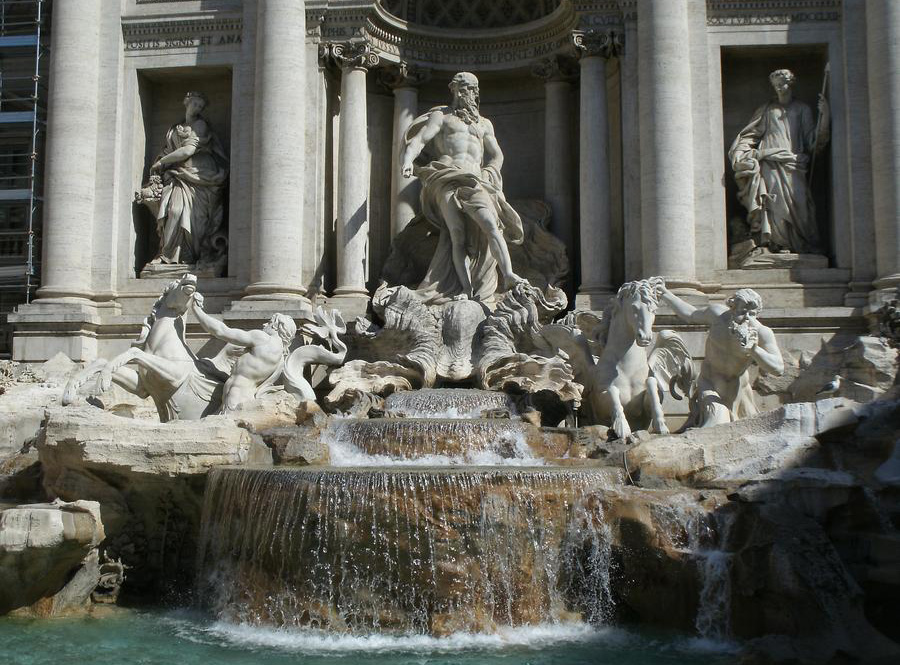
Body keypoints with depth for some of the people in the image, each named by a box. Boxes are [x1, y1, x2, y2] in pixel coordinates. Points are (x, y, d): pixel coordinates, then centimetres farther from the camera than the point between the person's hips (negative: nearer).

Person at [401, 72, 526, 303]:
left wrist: (488, 174, 4)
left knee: (490, 224, -22)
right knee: (458, 233, -18)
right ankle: (466, 289, -26)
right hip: (446, 177, -3)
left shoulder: (484, 124, 31)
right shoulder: (440, 116, 20)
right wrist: (407, 161, -17)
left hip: (474, 180, 3)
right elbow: (418, 140, 4)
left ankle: (508, 276, -34)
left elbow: (497, 155, 26)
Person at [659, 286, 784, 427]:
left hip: (736, 388, 2)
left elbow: (779, 368, -27)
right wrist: (665, 293, 12)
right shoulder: (718, 313, -15)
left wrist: (753, 349, -40)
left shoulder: (762, 332, -19)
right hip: (710, 383, -1)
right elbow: (690, 315, 6)